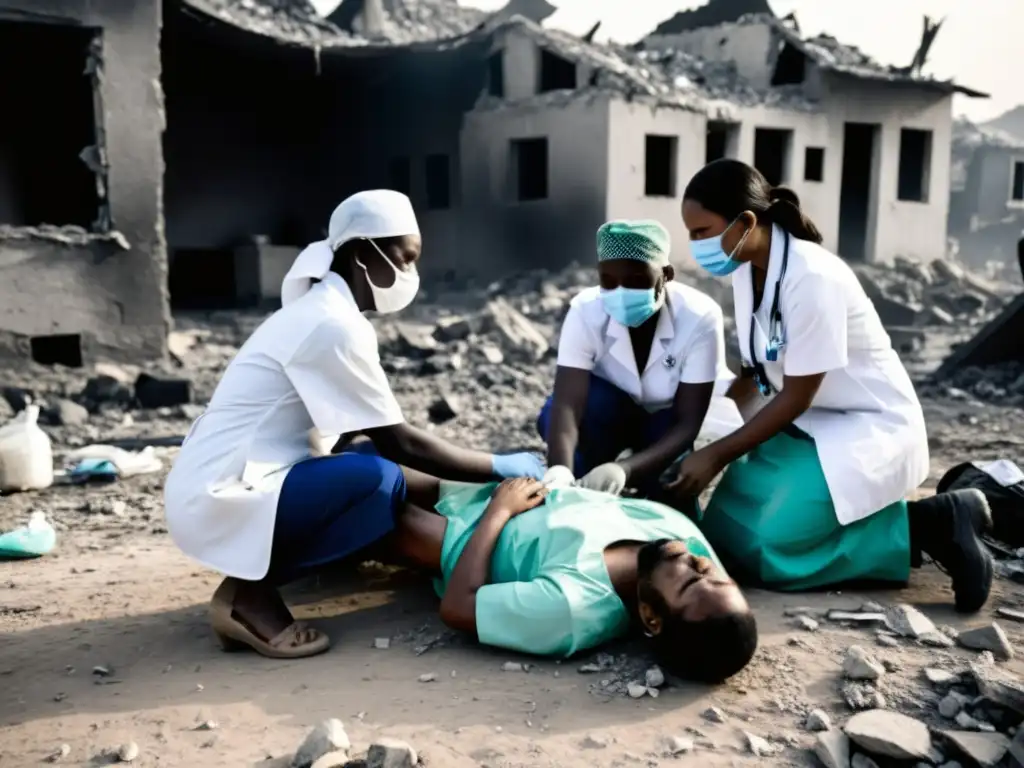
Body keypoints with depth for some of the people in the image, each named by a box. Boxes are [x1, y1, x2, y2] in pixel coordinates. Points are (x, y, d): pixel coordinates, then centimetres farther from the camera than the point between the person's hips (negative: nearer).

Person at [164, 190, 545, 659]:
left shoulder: (318, 312, 12)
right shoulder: (336, 326, -18)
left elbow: (378, 434, 13)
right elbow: (399, 444, -15)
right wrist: (503, 468, -5)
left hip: (215, 486, 10)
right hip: (219, 499, -10)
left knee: (371, 462, 6)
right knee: (380, 479, -24)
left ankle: (251, 576, 4)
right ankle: (250, 593, -7)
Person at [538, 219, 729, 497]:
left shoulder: (700, 317, -31)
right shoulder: (585, 311, -28)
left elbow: (687, 423, -32)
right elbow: (567, 403, -37)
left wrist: (624, 468, -50)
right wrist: (560, 469, -59)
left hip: (665, 421, 0)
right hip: (606, 413, 0)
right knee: (552, 417, -33)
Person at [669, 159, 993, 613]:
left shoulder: (812, 278, -26)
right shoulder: (745, 270, -1)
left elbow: (796, 397, -21)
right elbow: (753, 373, 3)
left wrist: (717, 455, -16)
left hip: (870, 428, -8)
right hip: (806, 425, 8)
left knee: (759, 547, -19)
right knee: (724, 531, -2)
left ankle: (925, 526, -6)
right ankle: (875, 519, 10)